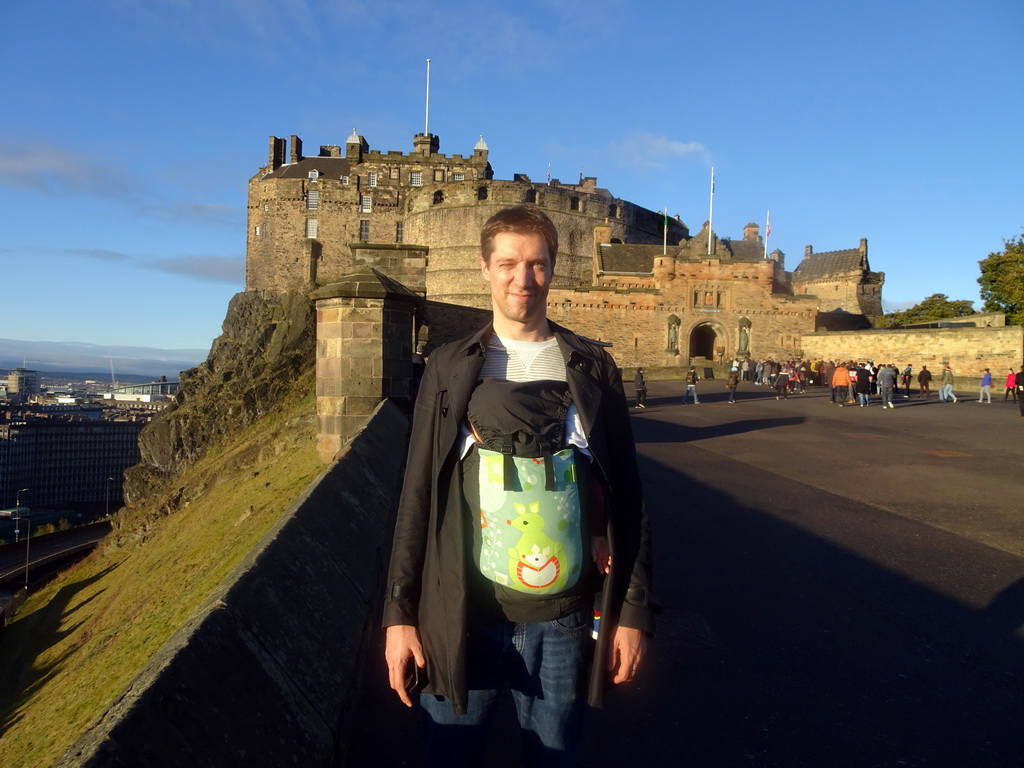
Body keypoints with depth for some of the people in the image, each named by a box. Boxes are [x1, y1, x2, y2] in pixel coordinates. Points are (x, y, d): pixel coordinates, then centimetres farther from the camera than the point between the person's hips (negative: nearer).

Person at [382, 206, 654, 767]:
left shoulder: (592, 369, 1)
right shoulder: (450, 368, 1)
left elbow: (626, 496, 3)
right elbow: (418, 496, 1)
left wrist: (634, 611, 0)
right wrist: (399, 613, -2)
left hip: (564, 619, 1)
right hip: (463, 614, 0)